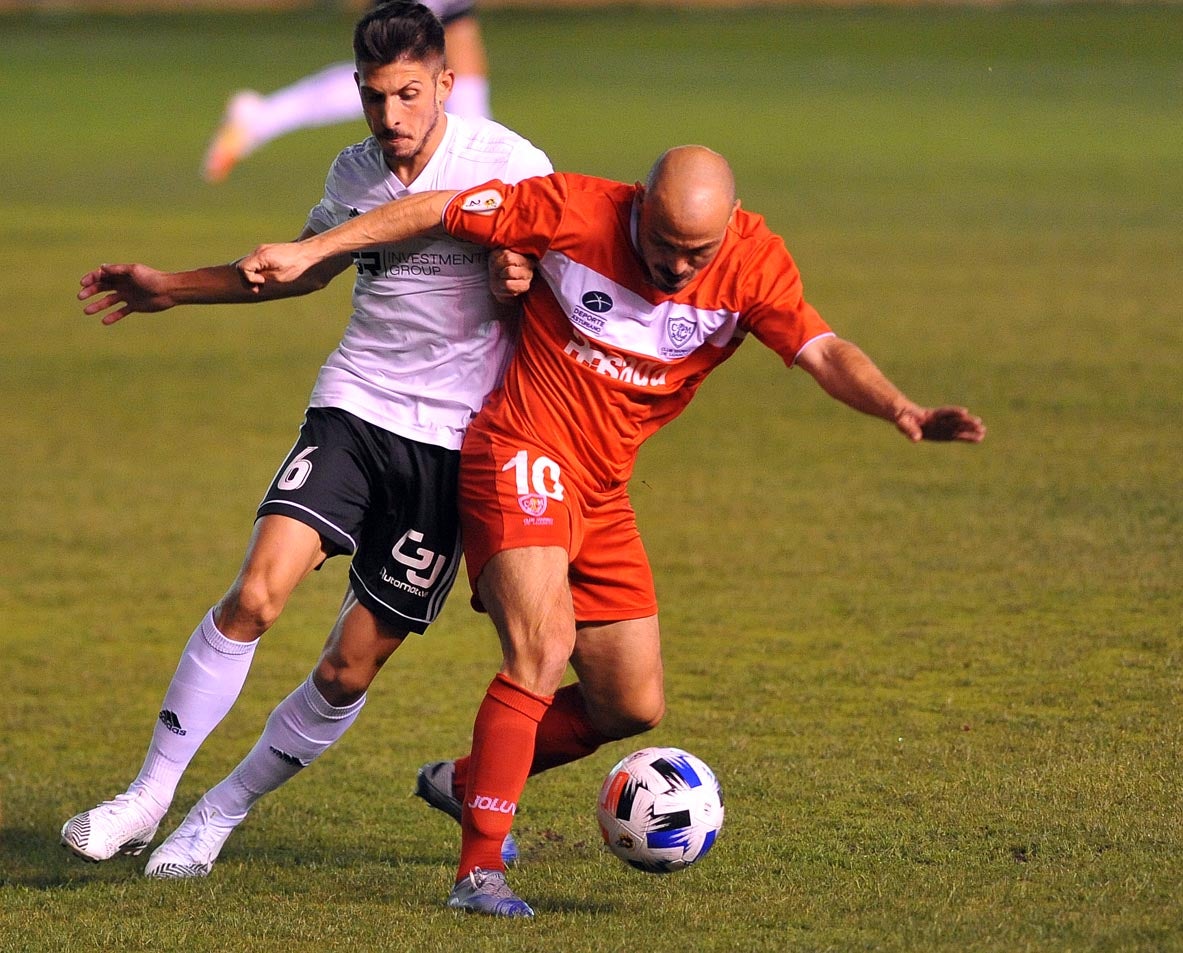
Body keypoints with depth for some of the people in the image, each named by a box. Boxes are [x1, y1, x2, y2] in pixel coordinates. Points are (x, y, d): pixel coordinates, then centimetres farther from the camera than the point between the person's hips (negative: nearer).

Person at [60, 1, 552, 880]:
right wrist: (172, 289, 31)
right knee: (257, 593, -18)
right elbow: (305, 267, 28)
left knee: (352, 668, -1)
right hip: (353, 409, 3)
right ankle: (149, 797, -8)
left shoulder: (510, 166, -8)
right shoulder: (354, 173, 8)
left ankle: (223, 813, 18)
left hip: (452, 442, -3)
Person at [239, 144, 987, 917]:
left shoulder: (755, 265, -8)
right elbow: (437, 211, -7)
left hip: (604, 492, 6)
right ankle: (479, 870, -24)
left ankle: (468, 781, 30)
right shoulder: (576, 211, -15)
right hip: (525, 457, -6)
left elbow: (822, 352, -21)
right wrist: (310, 252, -6)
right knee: (546, 642, -26)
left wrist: (899, 409, -39)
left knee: (635, 707, 7)